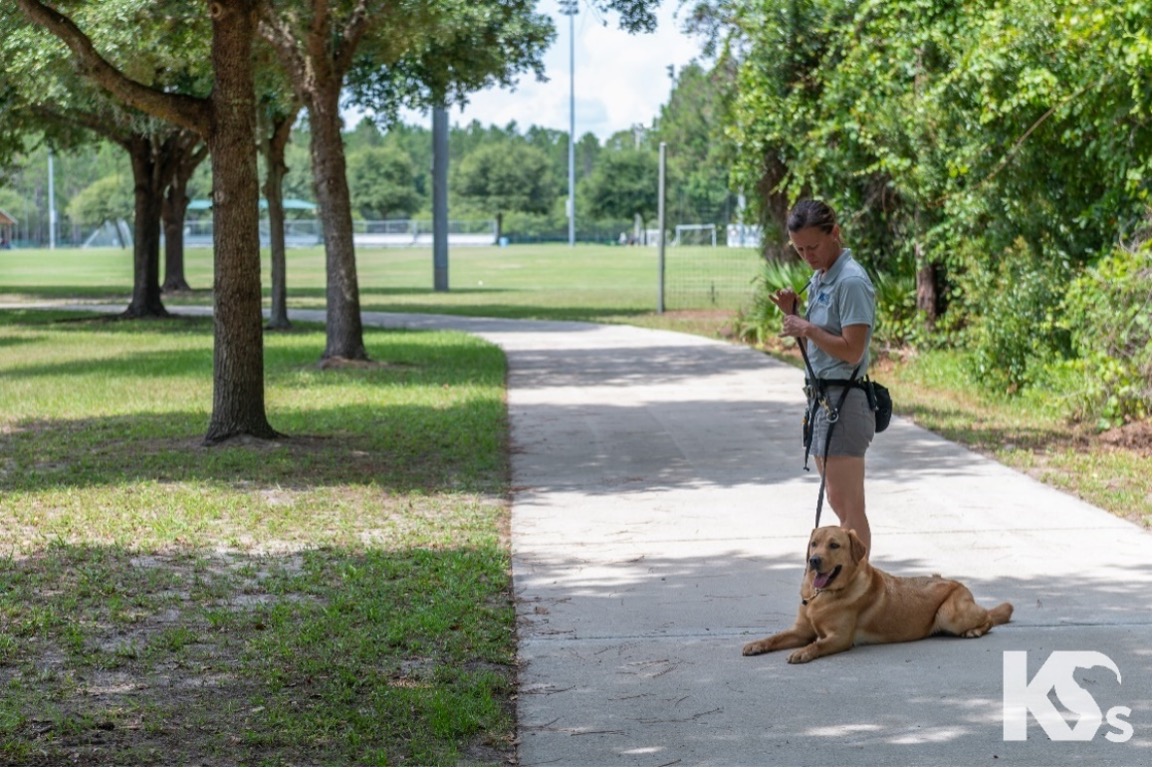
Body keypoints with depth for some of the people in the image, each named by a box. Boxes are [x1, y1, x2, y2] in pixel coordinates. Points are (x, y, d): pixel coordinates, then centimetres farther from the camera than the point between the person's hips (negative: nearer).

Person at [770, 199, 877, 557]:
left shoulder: (851, 282, -15)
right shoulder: (818, 279, 14)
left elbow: (852, 350, -20)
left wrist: (807, 329, -15)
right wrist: (792, 314, 5)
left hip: (843, 399, -10)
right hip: (820, 395, 10)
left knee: (848, 505, -8)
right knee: (840, 504, 13)